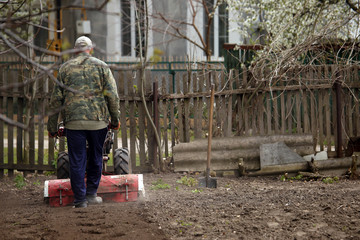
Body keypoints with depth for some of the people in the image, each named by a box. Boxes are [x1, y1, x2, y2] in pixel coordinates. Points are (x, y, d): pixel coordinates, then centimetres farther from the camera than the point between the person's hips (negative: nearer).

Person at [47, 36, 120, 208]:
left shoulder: (65, 68, 7)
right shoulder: (101, 66, 5)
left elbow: (56, 98, 5)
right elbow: (112, 95, -1)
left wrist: (52, 126, 10)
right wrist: (115, 119, 9)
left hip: (73, 121, 0)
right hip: (98, 121, 0)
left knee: (77, 161, 3)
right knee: (95, 158, 15)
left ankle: (80, 199, 3)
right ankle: (91, 194, 19)